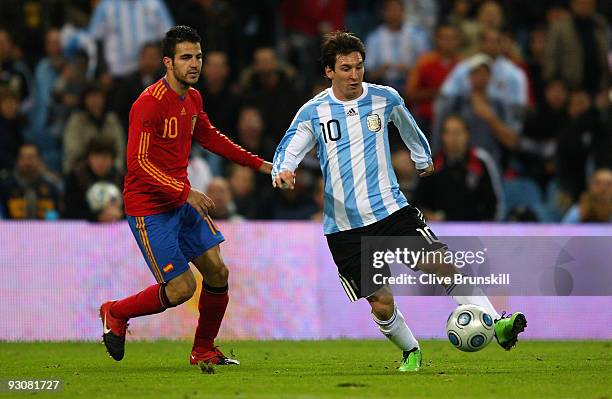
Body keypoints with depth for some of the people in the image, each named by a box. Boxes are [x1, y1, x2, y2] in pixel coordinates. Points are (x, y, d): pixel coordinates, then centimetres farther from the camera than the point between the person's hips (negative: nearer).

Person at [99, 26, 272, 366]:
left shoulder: (193, 98, 7)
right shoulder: (150, 103, -20)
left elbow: (208, 137, 26)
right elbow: (138, 163, -24)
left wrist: (258, 164, 24)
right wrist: (185, 193, -28)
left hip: (183, 200, 8)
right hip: (149, 208, -8)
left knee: (217, 272, 3)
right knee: (182, 288, -10)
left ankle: (204, 351, 21)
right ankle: (116, 313, 15)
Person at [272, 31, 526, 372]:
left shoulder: (385, 98, 4)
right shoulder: (313, 112, 0)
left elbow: (408, 127, 25)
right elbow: (287, 151, 2)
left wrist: (424, 158, 41)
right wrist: (283, 171, -22)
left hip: (391, 209, 1)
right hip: (345, 227, -1)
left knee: (444, 265, -18)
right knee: (382, 303, -3)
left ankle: (497, 325, -17)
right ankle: (411, 352, 23)